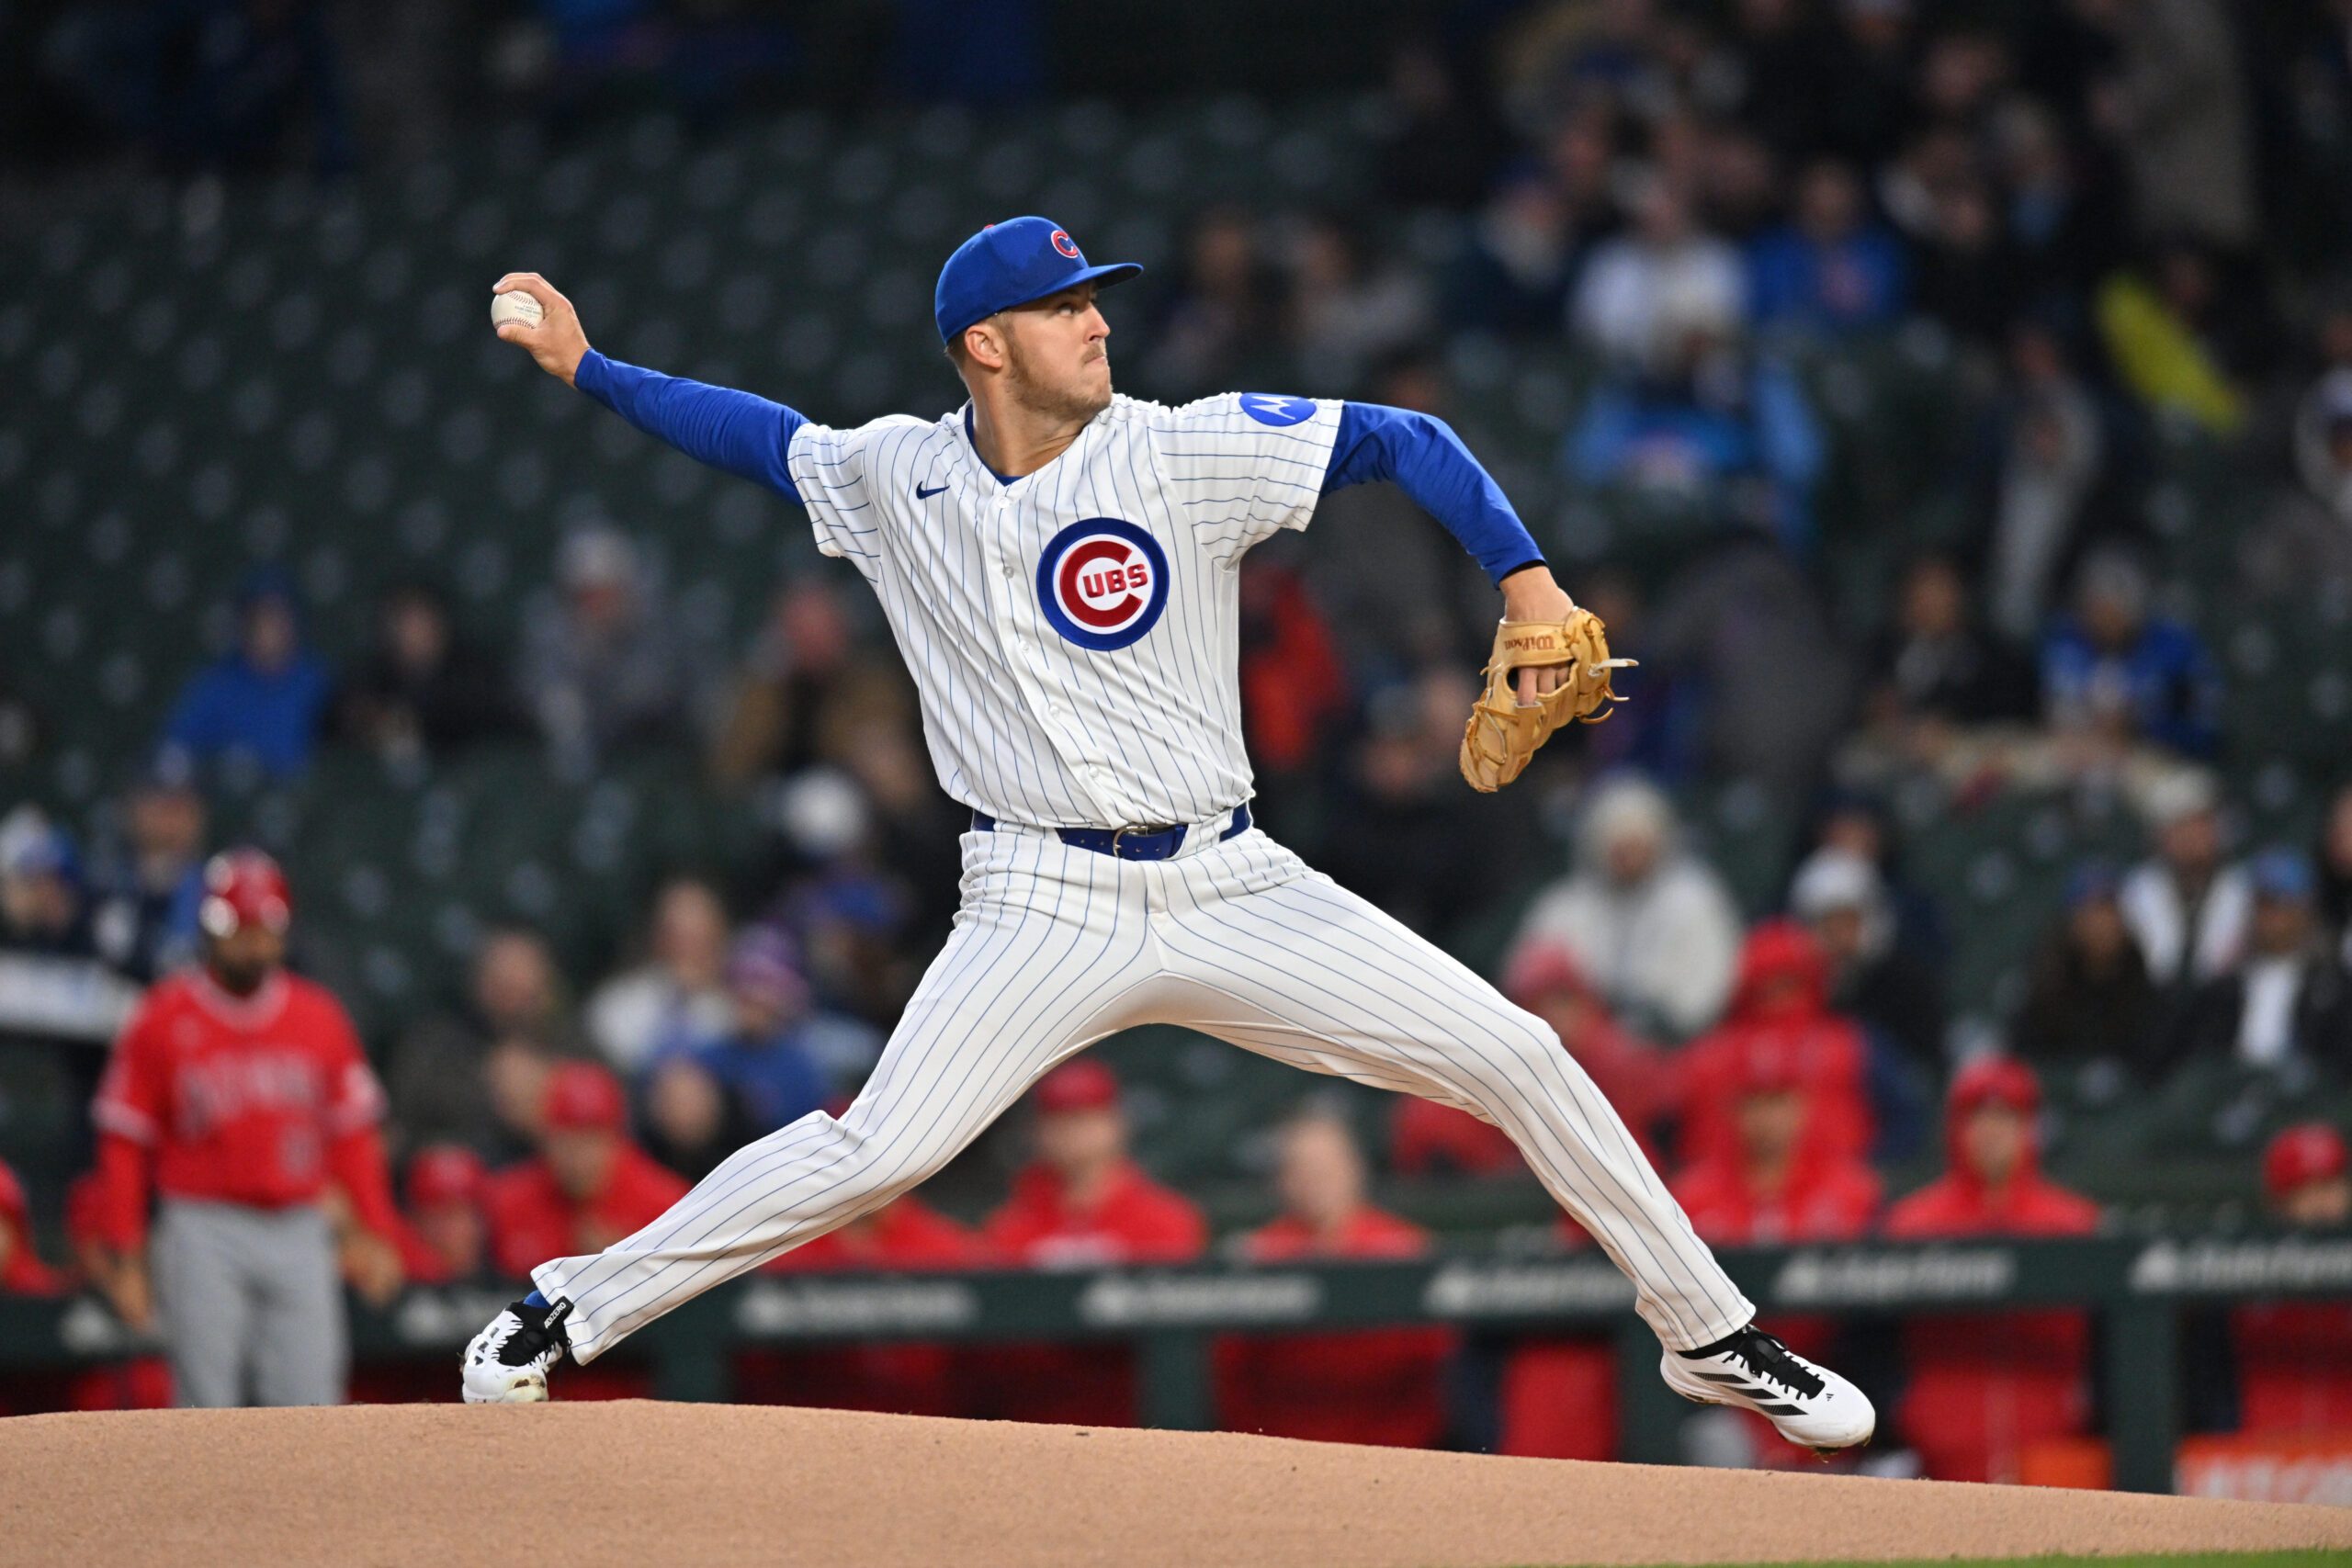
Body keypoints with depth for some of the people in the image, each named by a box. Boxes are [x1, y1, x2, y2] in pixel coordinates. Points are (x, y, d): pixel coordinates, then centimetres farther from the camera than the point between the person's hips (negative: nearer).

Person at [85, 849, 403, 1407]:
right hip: (204, 1230, -3)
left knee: (310, 1400, -4)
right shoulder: (164, 1020, 0)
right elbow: (124, 1145, 2)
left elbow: (352, 1135, 12)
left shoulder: (319, 1016, 9)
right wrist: (124, 1258, -3)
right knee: (206, 1408, -5)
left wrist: (379, 1235, 4)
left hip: (299, 1234, 3)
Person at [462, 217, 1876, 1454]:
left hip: (1230, 888, 1)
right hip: (1044, 909, -1)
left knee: (1519, 1058, -6)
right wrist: (586, 367, 18)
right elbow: (762, 432, 21)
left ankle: (1709, 1331, 10)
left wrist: (1527, 580, -21)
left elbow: (1404, 442, -8)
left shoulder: (1188, 453, -6)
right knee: (876, 1153, -18)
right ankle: (572, 1309, -2)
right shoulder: (895, 478, 2)